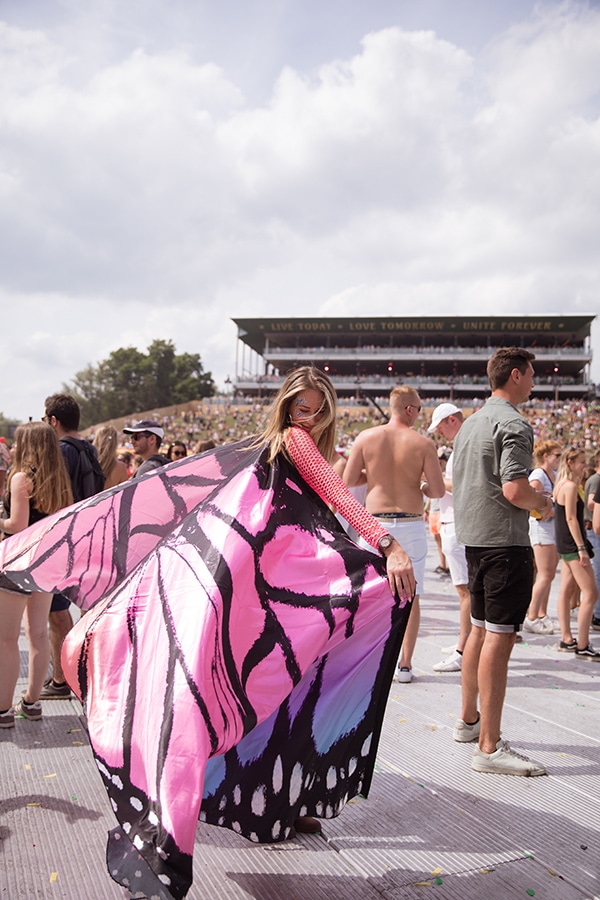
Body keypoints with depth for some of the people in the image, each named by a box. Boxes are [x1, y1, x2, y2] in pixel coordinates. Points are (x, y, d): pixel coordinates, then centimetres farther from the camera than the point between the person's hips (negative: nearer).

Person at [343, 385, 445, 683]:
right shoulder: (423, 443, -6)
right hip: (411, 525, -1)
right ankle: (405, 665, 14)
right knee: (409, 597, 9)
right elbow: (438, 490, -7)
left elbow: (347, 481, 0)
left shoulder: (366, 437, -1)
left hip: (376, 523, 1)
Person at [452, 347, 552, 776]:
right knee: (500, 637, -8)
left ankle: (469, 720, 30)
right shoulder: (514, 424, -13)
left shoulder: (471, 422, 16)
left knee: (480, 630, 18)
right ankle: (489, 747, -5)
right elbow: (514, 490, -23)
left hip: (473, 537, 10)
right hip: (505, 540, -10)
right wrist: (543, 503, -4)